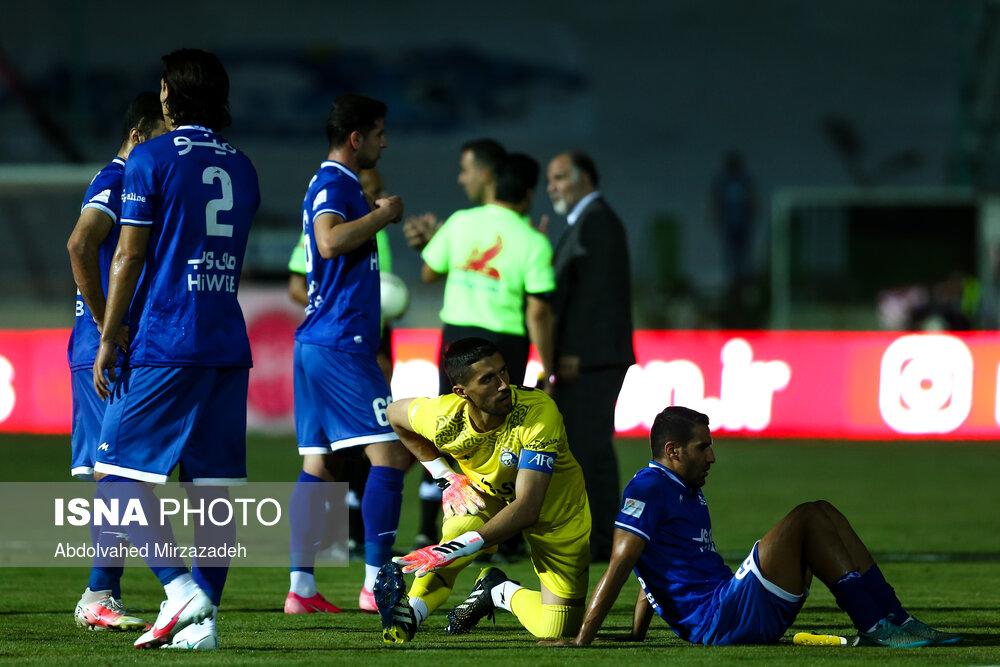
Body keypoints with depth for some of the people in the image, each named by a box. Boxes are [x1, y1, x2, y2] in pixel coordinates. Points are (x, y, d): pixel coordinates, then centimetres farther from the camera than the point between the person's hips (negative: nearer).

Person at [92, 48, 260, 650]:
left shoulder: (152, 158, -5)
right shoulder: (242, 167, 13)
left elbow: (130, 255, -7)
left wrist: (108, 341, -3)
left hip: (165, 345, -6)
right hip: (229, 346, 6)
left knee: (118, 472, -2)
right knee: (214, 487, 5)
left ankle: (180, 589, -16)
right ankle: (203, 620, 2)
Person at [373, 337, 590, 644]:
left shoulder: (539, 410, -38)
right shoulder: (443, 419, -27)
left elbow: (527, 509, -44)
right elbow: (394, 413, 1)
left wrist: (454, 549, -52)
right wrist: (445, 476, -6)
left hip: (557, 514, -1)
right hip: (489, 495, 1)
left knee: (557, 631, -7)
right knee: (459, 528, -35)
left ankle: (498, 592, 17)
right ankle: (410, 610, -22)